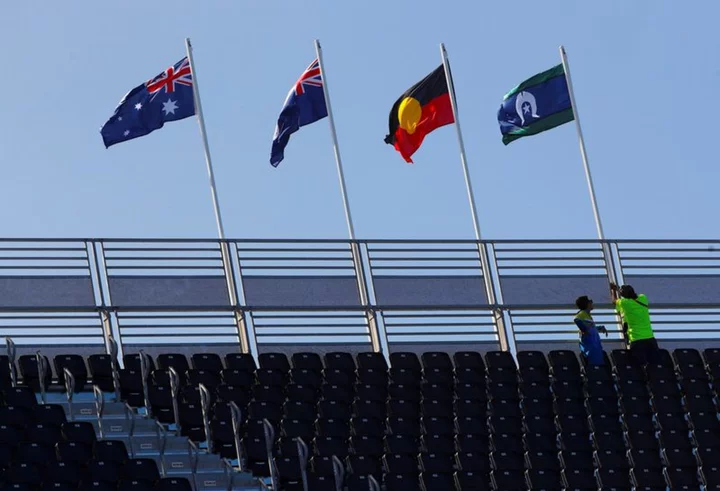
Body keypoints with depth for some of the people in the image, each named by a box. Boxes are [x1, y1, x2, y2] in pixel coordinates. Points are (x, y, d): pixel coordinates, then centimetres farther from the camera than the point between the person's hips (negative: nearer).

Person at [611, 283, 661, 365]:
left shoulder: (623, 303, -2)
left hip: (636, 341, -4)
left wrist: (613, 290, 45)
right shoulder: (643, 299, 9)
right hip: (650, 339, 4)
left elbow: (615, 300, 24)